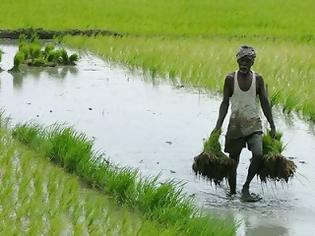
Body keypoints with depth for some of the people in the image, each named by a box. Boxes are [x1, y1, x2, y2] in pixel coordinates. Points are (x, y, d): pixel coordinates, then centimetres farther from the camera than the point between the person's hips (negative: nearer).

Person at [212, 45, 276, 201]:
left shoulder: (257, 79, 0)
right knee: (233, 161, 5)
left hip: (254, 124, 0)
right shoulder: (230, 79, -3)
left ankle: (246, 188, -4)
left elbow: (265, 103, 4)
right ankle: (232, 192, 21)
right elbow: (225, 103, 0)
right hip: (236, 124, 0)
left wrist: (272, 126, 2)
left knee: (258, 155, -21)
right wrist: (218, 126, -7)